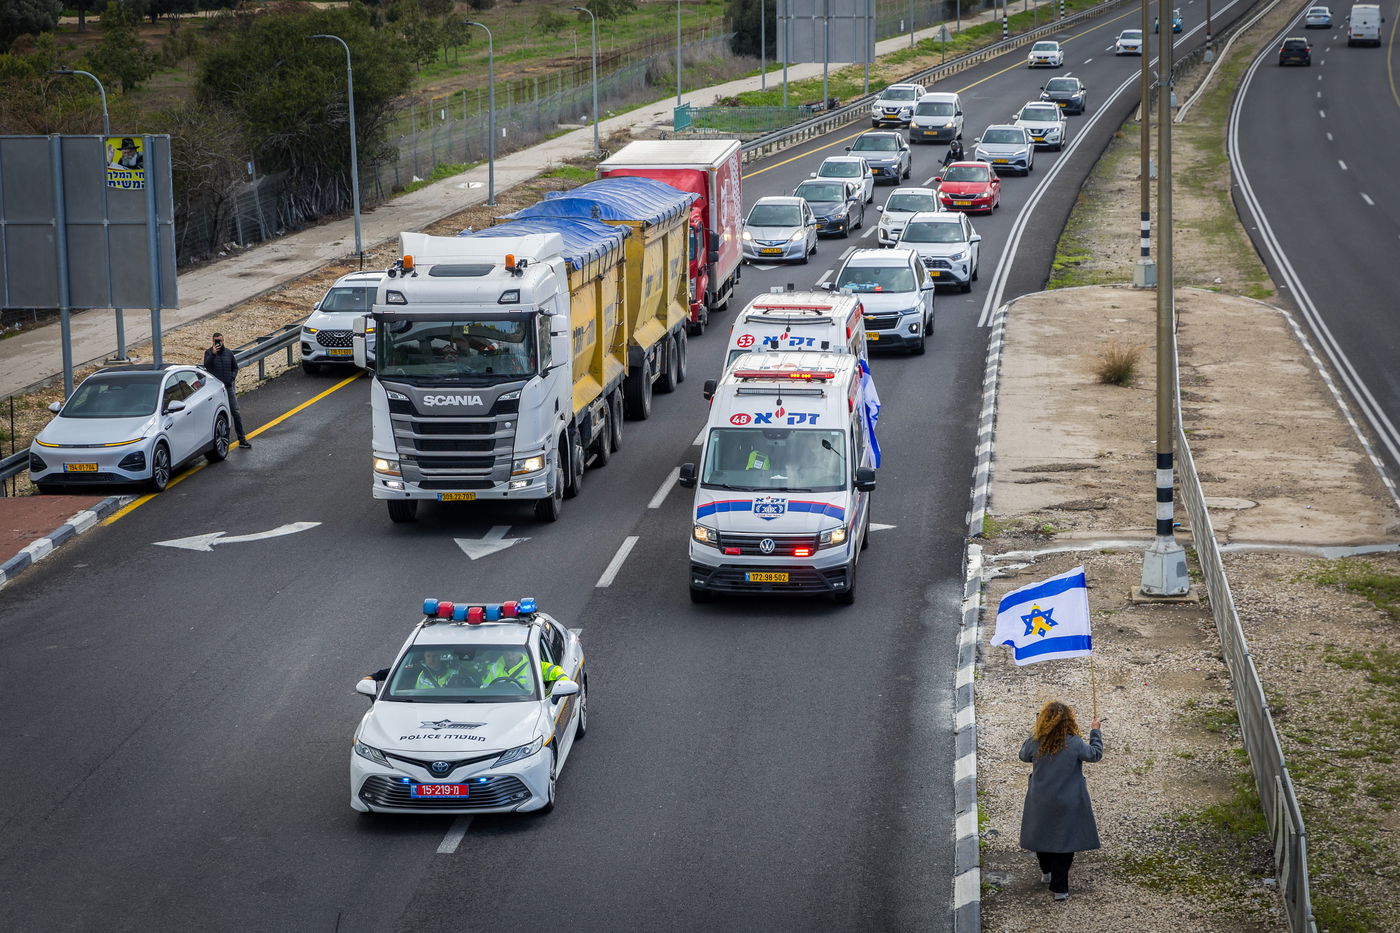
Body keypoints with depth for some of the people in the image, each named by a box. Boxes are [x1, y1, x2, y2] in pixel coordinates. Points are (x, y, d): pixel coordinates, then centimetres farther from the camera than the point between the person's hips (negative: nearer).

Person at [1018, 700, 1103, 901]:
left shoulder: (1035, 742, -15)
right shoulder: (1074, 743, -20)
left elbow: (1024, 756, 7)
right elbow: (1095, 754, -2)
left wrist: (1033, 733, 14)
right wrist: (1095, 731, 12)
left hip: (1040, 802, 2)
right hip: (1067, 804, -2)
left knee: (1042, 835, 23)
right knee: (1064, 840, 7)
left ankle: (1046, 873, 44)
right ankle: (1059, 887, 6)